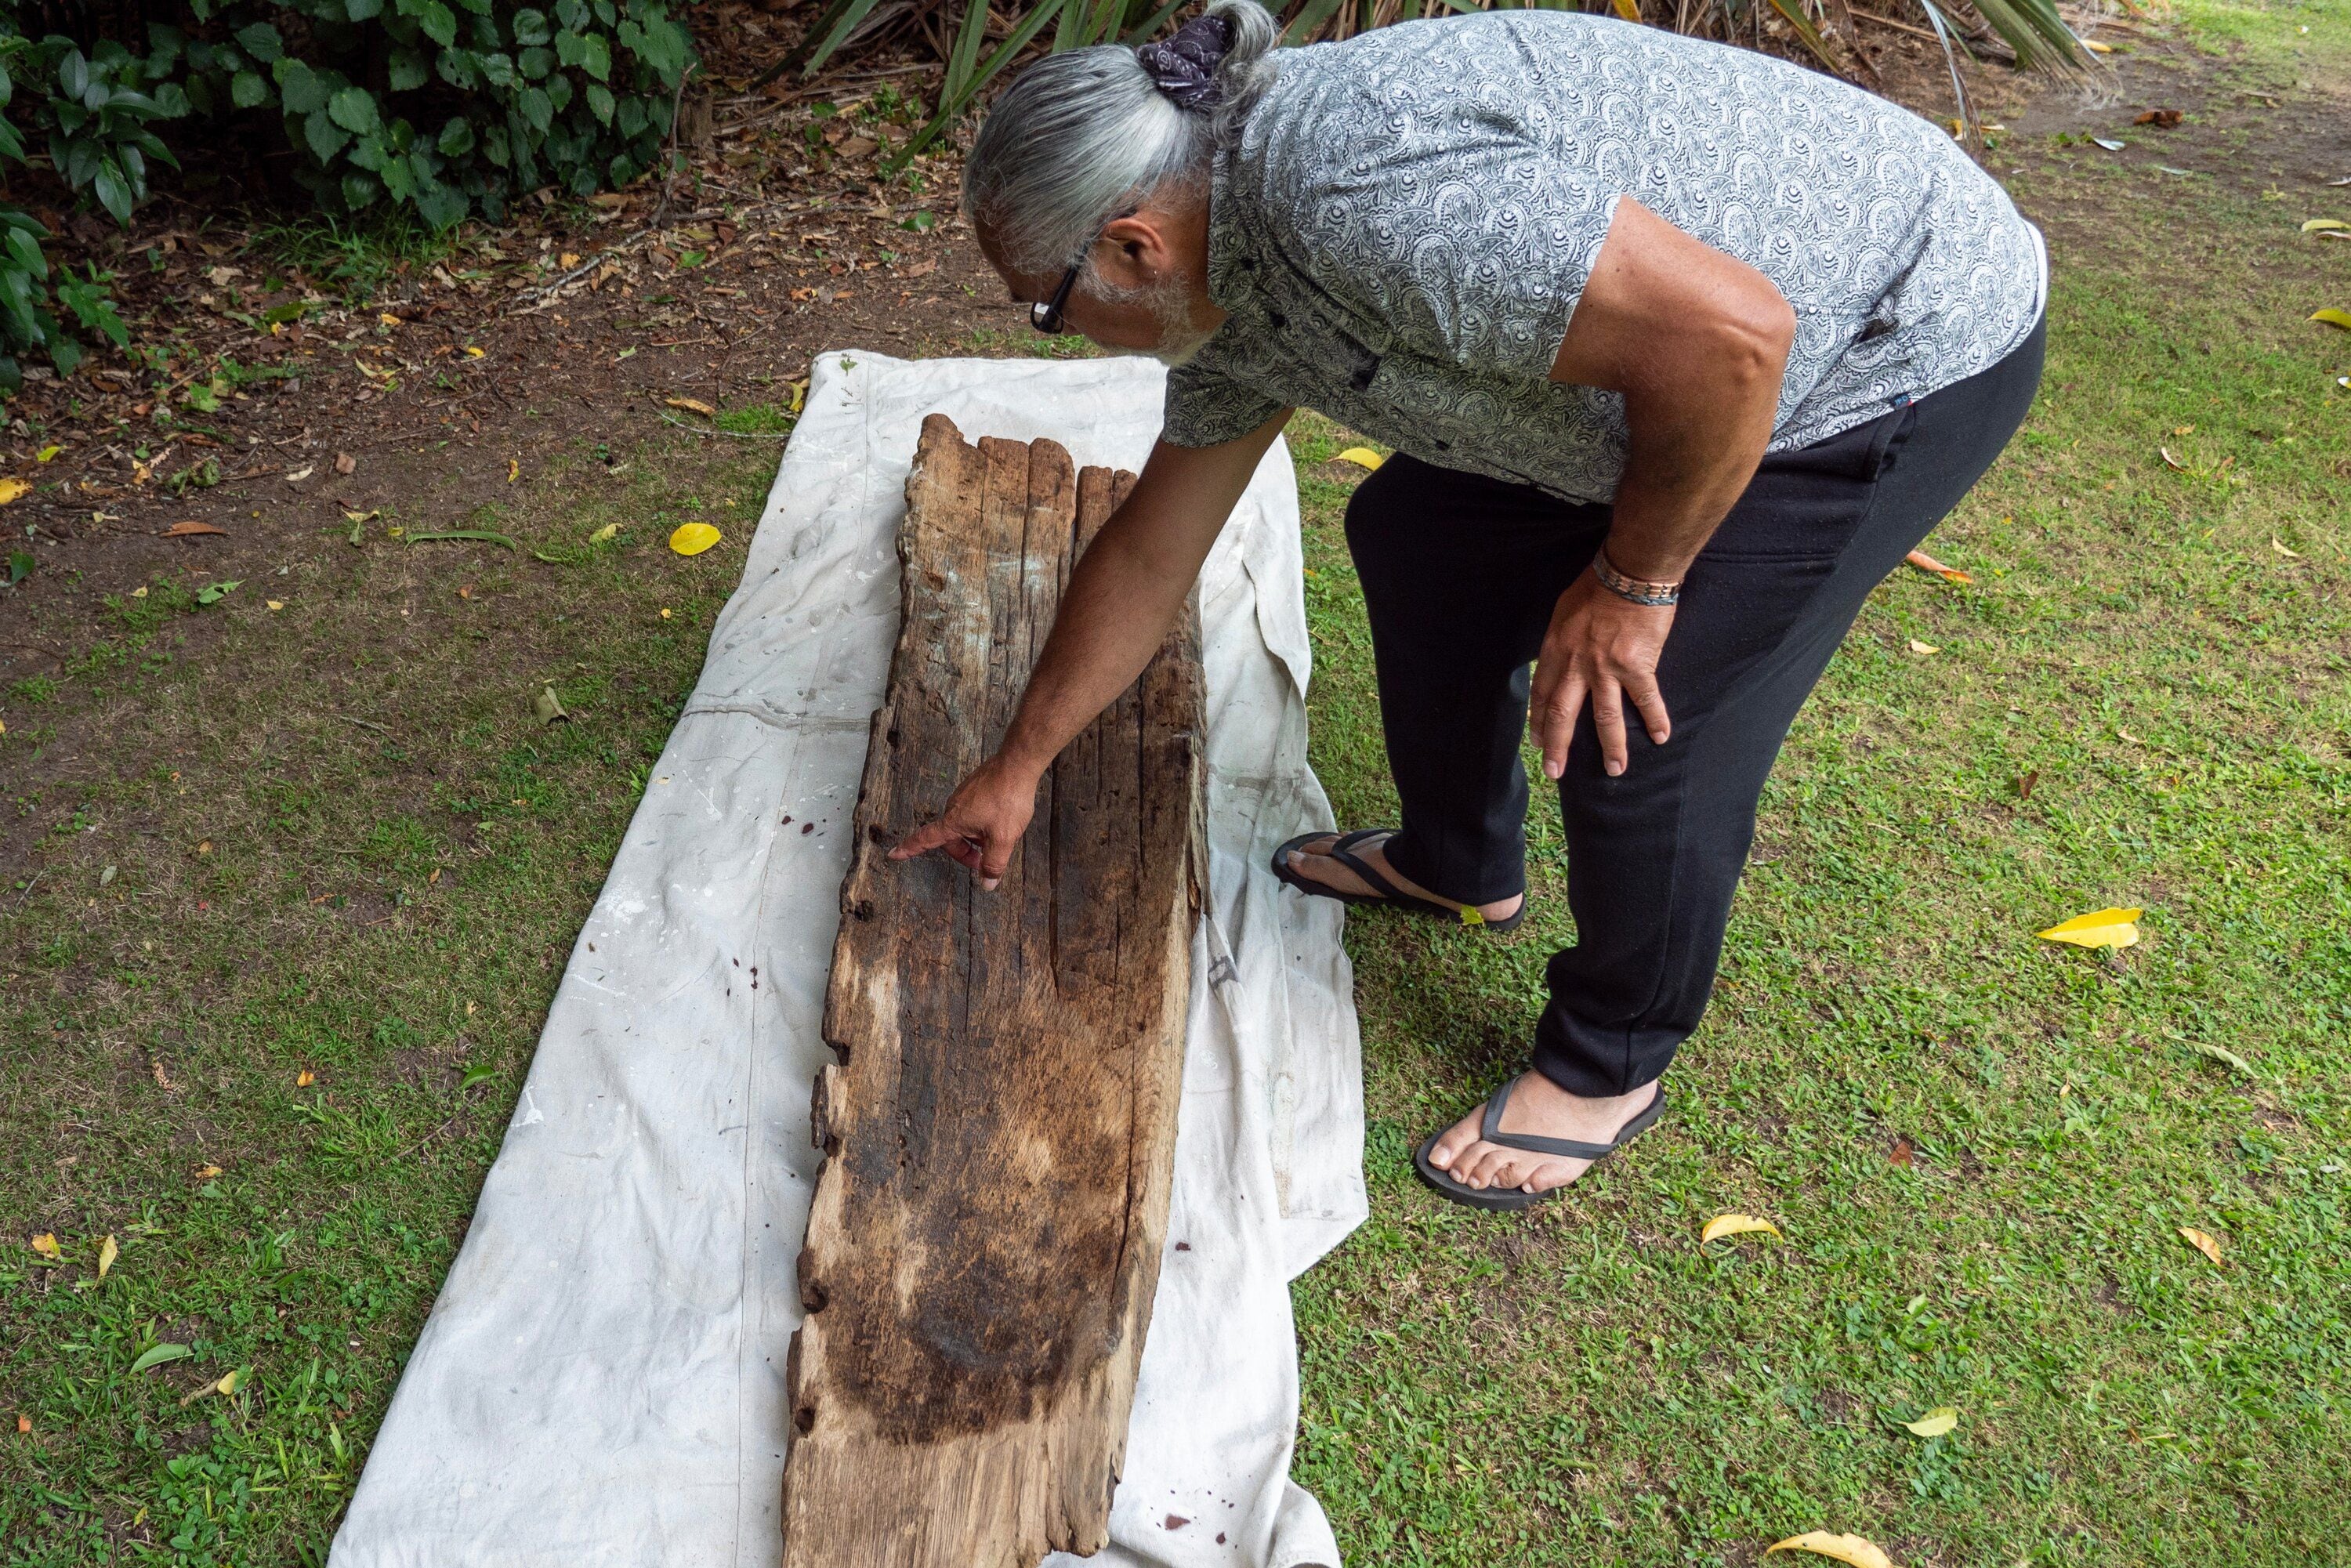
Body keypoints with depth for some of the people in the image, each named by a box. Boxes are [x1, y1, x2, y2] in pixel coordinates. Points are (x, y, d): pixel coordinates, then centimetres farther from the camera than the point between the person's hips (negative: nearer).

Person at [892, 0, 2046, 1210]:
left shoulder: (1357, 195, -34)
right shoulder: (1230, 279, -1)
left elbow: (1729, 331, -35)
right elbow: (1150, 553, 10)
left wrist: (1631, 580, -21)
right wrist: (1019, 764, 18)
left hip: (1908, 348, -9)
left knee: (1640, 735, -11)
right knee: (1415, 536, 15)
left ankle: (1606, 1069, 16)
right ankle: (1458, 866, 35)